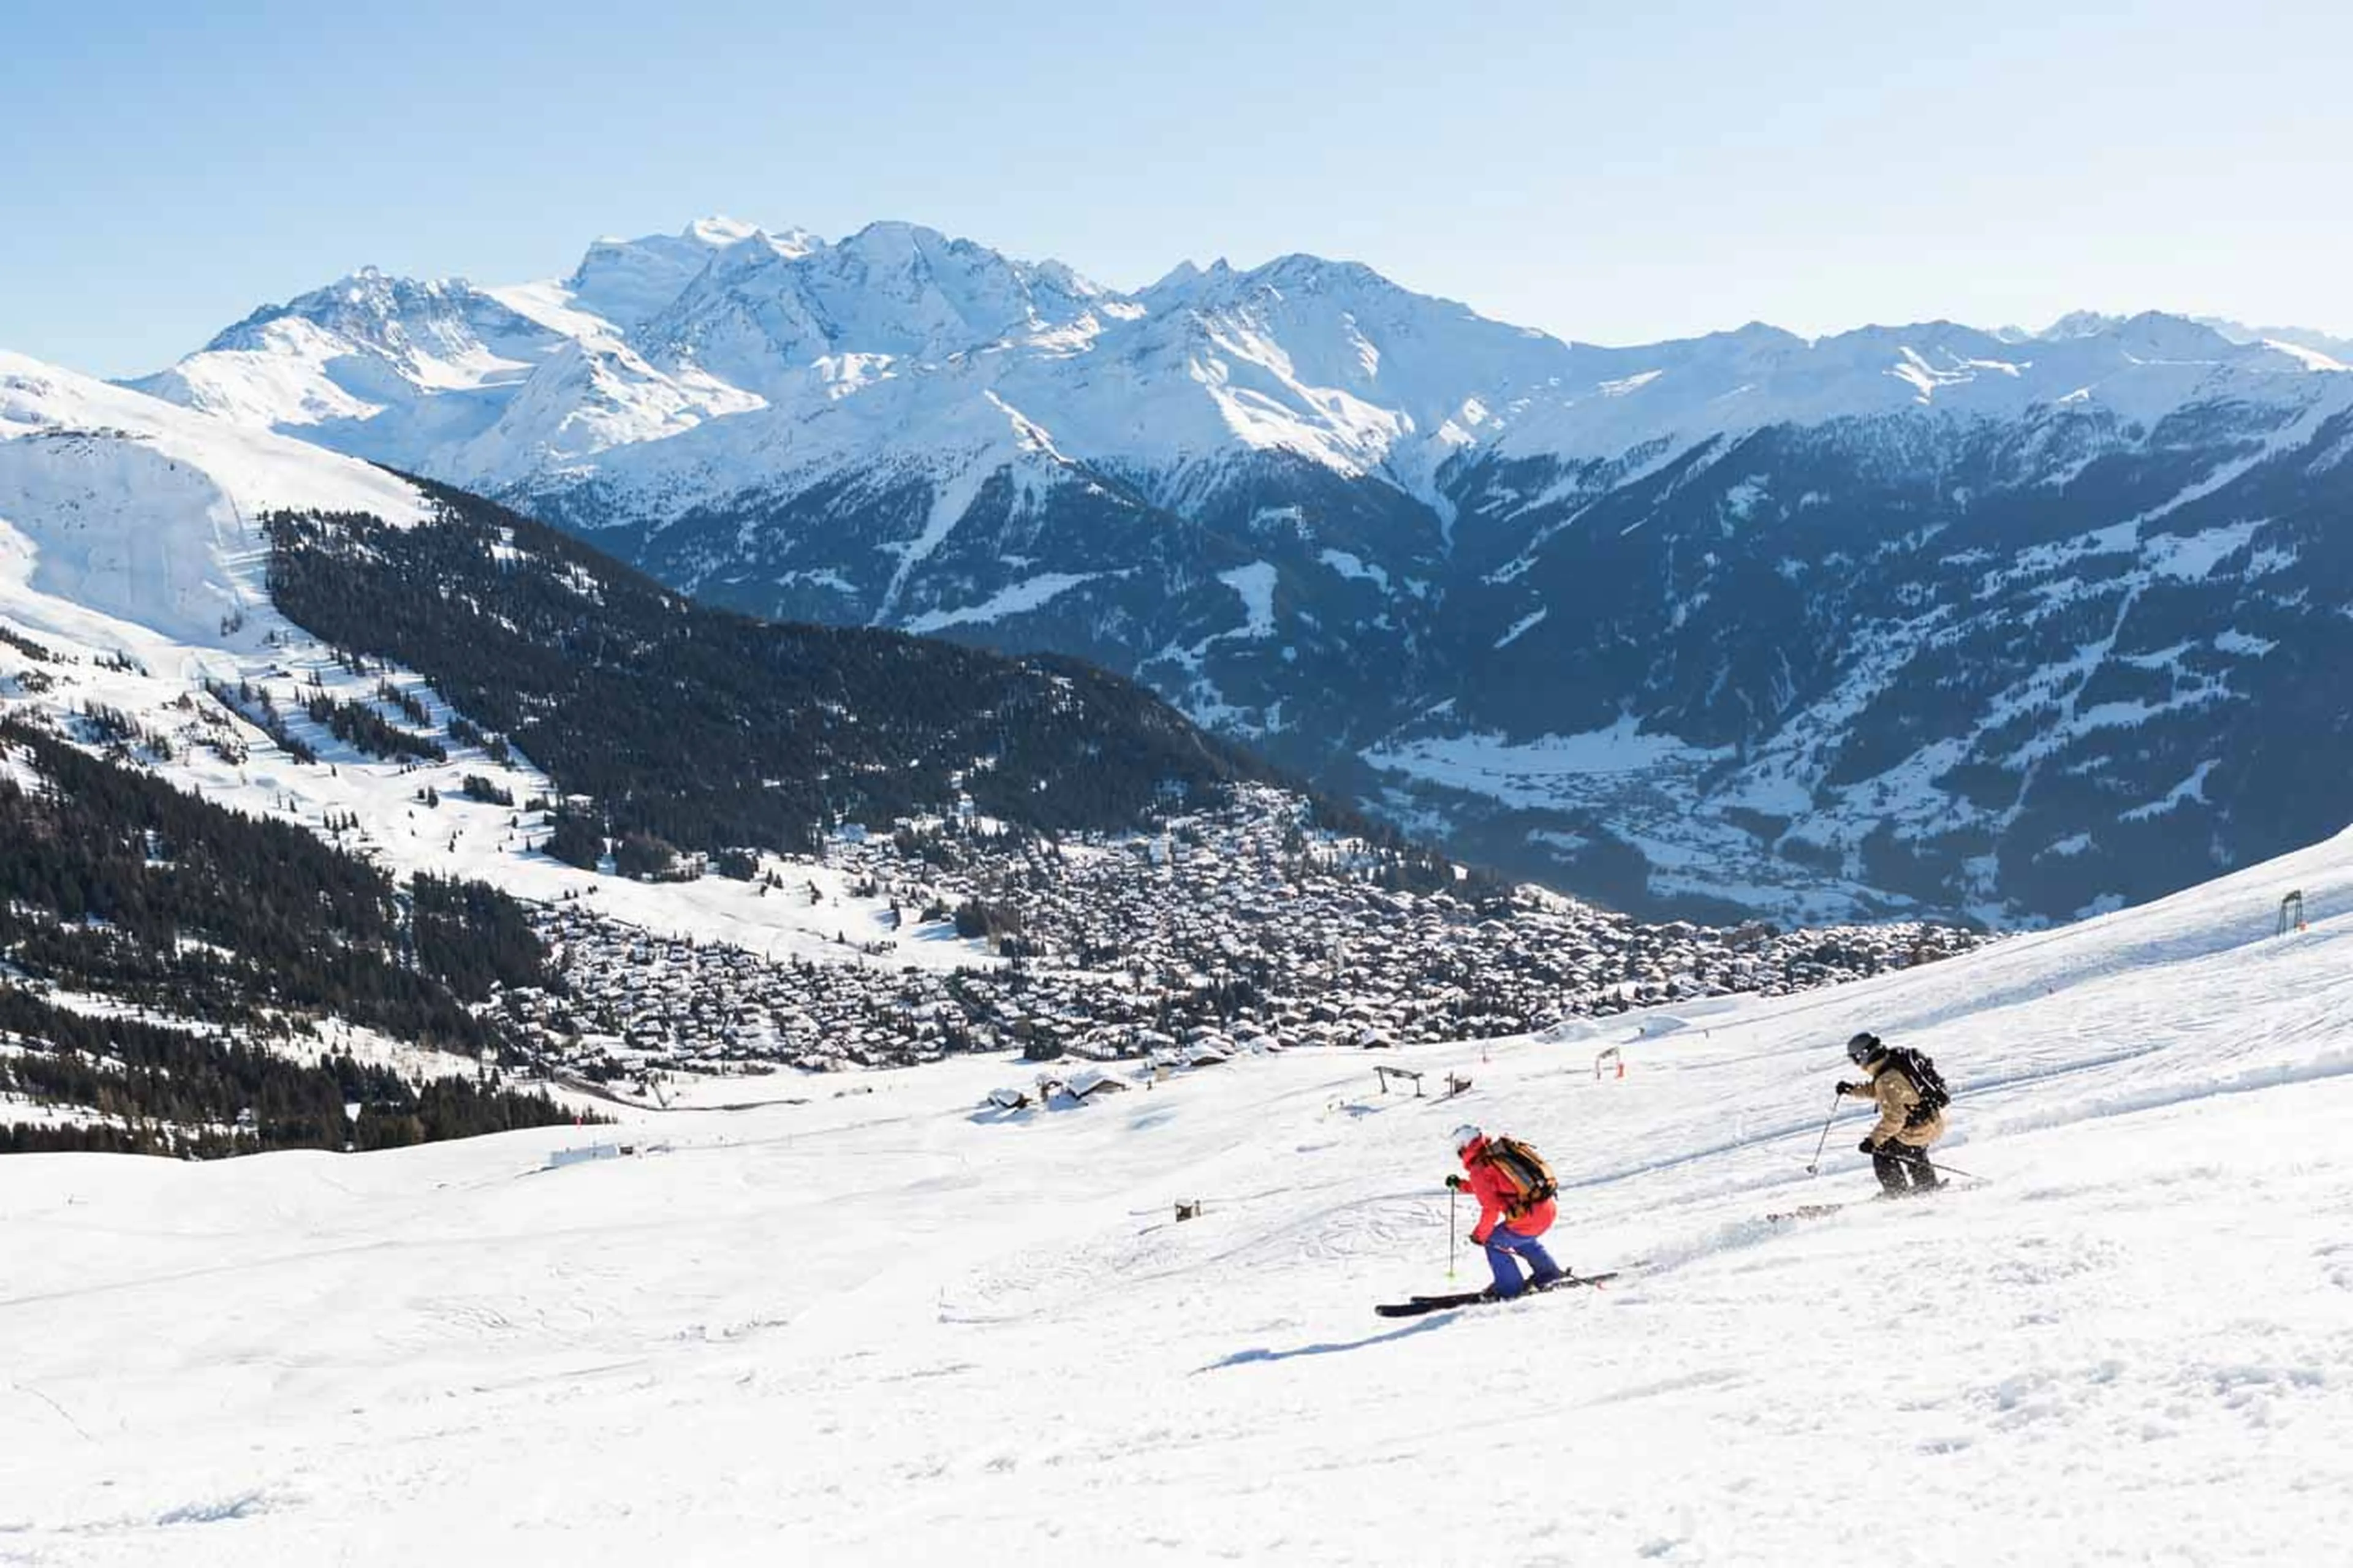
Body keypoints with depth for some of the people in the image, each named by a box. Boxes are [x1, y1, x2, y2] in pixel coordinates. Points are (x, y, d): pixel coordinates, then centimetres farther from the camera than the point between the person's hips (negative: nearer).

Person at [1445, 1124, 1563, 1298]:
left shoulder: (1478, 1169, -9)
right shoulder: (1504, 1151, 14)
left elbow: (1491, 1208, -14)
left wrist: (1480, 1235, 1)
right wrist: (1461, 1184, 34)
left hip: (1528, 1220, -8)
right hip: (1548, 1210, 8)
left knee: (1494, 1243, 14)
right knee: (1522, 1240, 34)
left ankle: (1510, 1289, 19)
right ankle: (1548, 1273, 43)